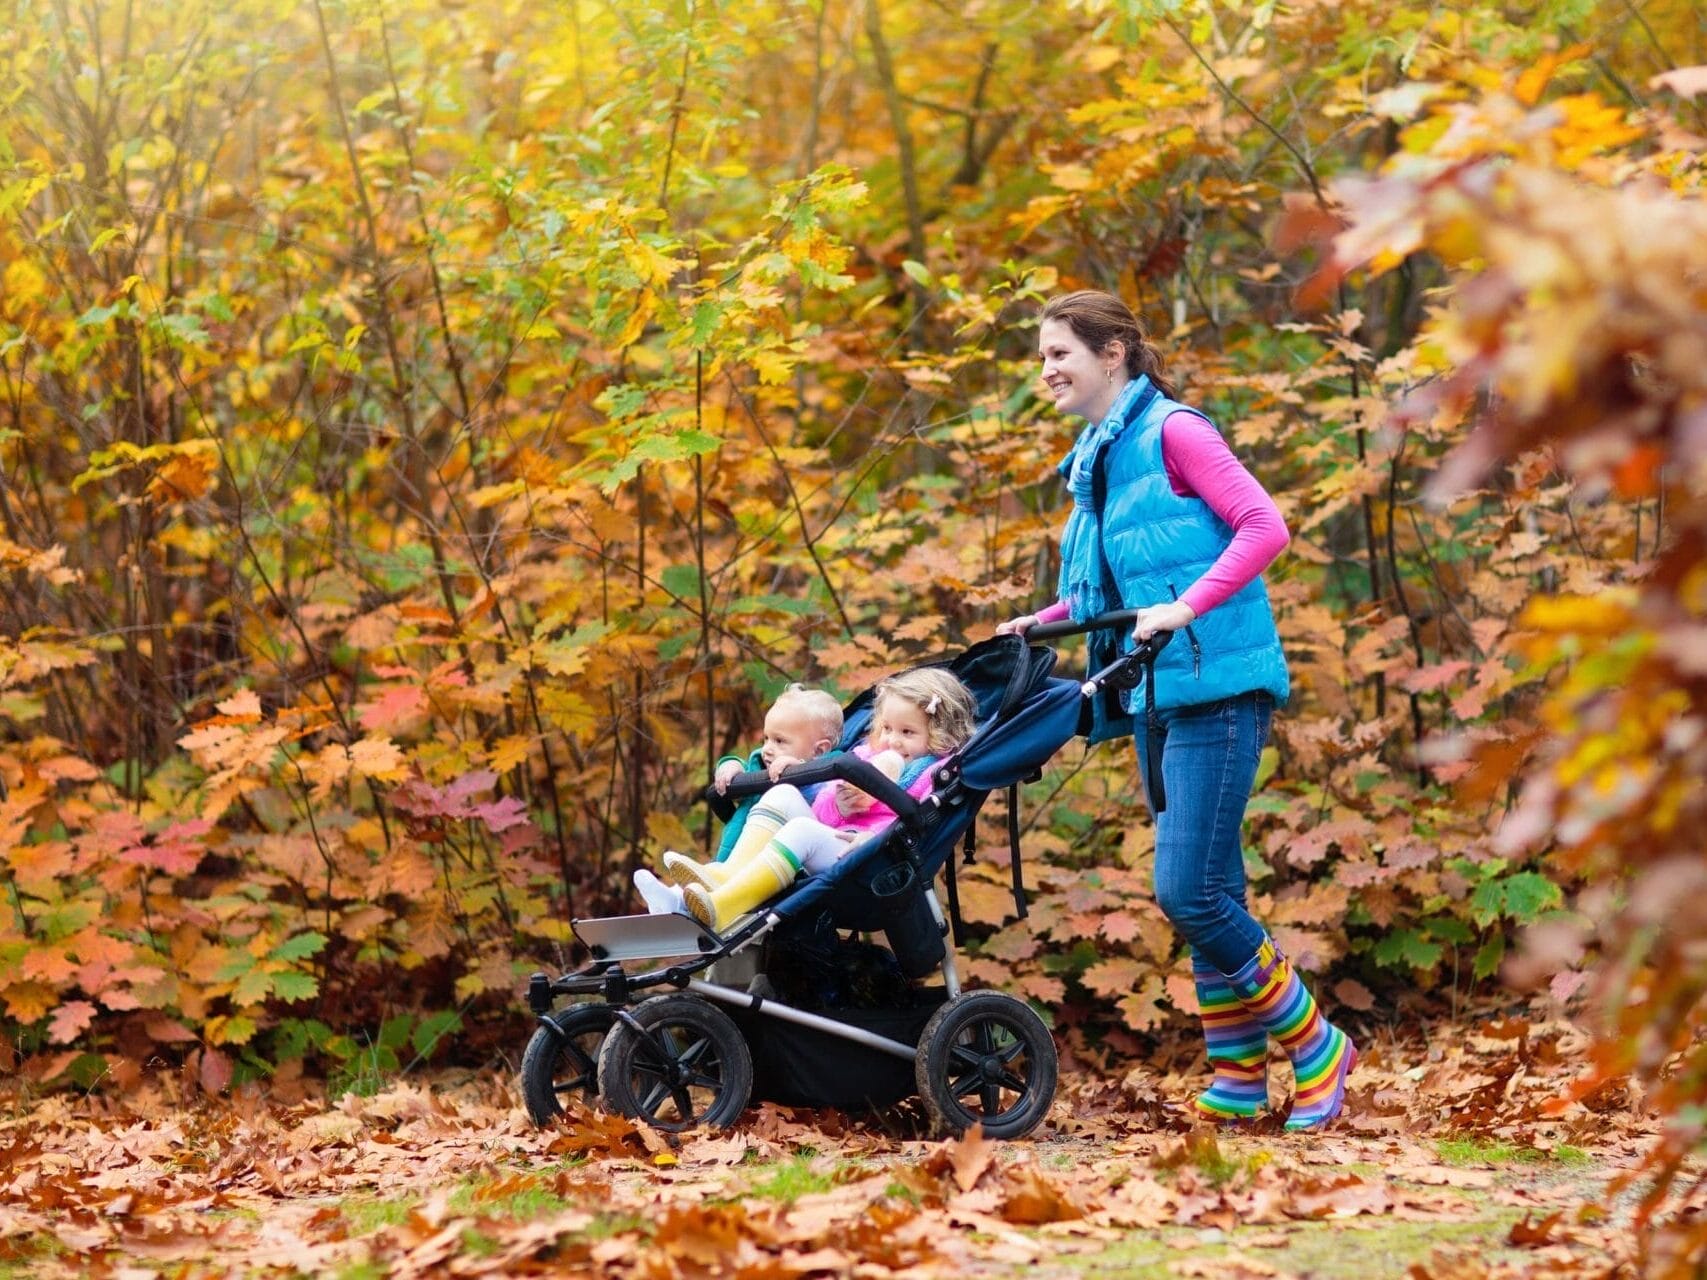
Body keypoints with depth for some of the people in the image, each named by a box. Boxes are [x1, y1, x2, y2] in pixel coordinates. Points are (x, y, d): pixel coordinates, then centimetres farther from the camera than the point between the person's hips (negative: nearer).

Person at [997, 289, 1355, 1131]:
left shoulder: (1172, 432, -8)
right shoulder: (1096, 459, 18)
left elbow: (1263, 527, -15)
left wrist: (1185, 608, -23)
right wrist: (1040, 623, 12)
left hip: (1215, 689, -9)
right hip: (1157, 694, 9)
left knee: (1187, 890, -13)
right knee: (1207, 896, 10)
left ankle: (1317, 1048, 2)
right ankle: (1238, 1082, 16)